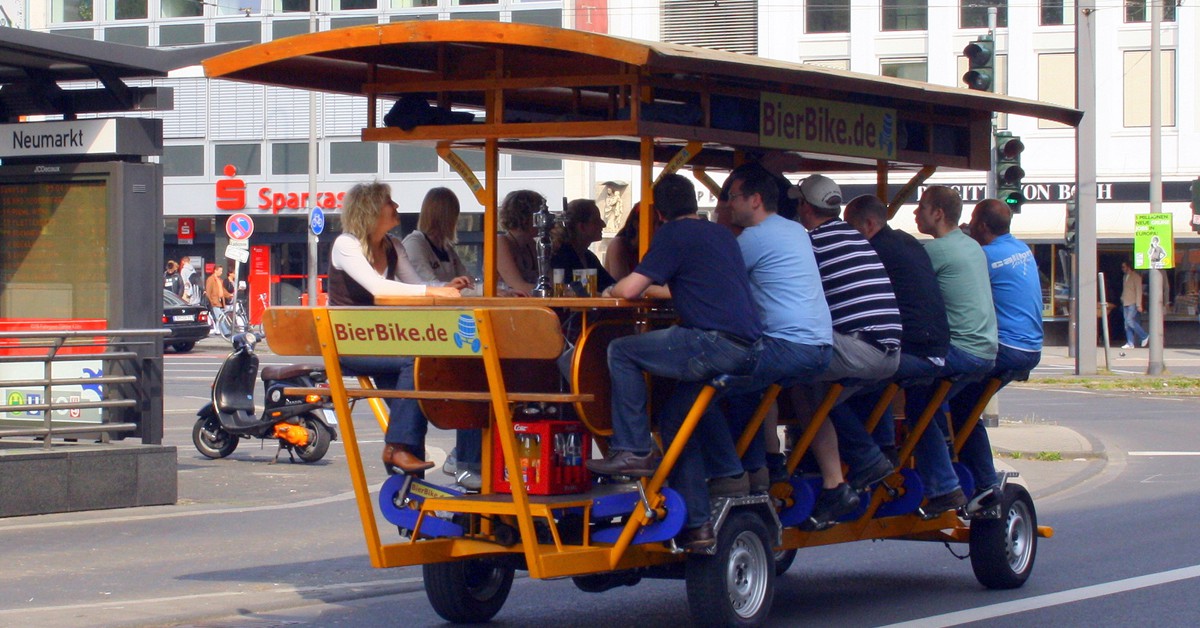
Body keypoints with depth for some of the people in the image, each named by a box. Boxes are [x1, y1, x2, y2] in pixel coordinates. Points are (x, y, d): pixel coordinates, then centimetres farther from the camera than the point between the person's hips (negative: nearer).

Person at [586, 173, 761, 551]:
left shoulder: (675, 234, -1)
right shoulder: (721, 235, 24)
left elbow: (629, 290, -6)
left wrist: (611, 289, 18)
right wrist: (654, 291, 42)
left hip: (716, 343, -8)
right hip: (749, 349, 8)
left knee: (622, 352, -1)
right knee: (676, 418, 20)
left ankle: (633, 450, -3)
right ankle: (697, 522, 18)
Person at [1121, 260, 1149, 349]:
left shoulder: (1136, 276, -7)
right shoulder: (1125, 277, 17)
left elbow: (1138, 291, -11)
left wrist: (1139, 305, -16)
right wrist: (1122, 301, 15)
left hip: (1133, 304, -8)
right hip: (1125, 304, 8)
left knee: (1130, 321, -18)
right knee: (1127, 324, 3)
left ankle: (1145, 336, -5)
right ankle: (1130, 343, 4)